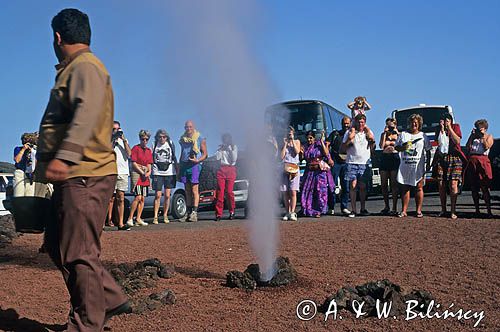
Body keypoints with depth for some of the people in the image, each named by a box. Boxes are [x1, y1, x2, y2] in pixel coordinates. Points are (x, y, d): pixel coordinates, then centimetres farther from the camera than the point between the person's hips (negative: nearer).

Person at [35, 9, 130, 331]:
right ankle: (111, 300, 22)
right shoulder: (75, 69, 24)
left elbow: (87, 112, -26)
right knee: (58, 245, 15)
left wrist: (64, 156, -36)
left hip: (84, 176, -11)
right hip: (75, 176, 11)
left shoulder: (84, 66, -9)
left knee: (78, 254, -7)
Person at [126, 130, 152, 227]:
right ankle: (130, 219, -11)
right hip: (137, 175, -6)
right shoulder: (135, 148, -3)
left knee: (142, 198, 6)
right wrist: (142, 173, -11)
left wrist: (148, 172, -1)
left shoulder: (149, 150, 16)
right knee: (138, 197, -15)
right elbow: (134, 164, -8)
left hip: (145, 177, 7)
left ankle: (138, 219, 11)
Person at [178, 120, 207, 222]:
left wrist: (197, 160, -17)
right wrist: (179, 169, 18)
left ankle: (194, 212, -12)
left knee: (194, 190, -10)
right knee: (187, 191, 6)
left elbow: (205, 154, 1)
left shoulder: (200, 139, 2)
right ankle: (189, 212, 9)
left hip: (194, 165, -5)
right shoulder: (183, 139, 18)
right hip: (184, 165, 5)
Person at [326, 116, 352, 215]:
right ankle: (331, 208, 3)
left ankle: (344, 207, 9)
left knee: (346, 186, 1)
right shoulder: (335, 134, 9)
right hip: (335, 162, -2)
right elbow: (326, 145, 3)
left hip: (346, 162, 2)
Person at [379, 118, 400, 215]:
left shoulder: (398, 135, 8)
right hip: (384, 159, 3)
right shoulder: (383, 134, 14)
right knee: (384, 184, 4)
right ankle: (386, 207, 16)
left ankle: (394, 208, -3)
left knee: (394, 184, -5)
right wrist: (385, 133, -3)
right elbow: (381, 146, -4)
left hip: (395, 158, -3)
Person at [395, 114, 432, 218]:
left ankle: (419, 210, 2)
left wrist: (428, 164, 1)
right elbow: (396, 147, 15)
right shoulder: (403, 134, 15)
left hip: (418, 166, -1)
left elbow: (428, 151, 10)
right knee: (405, 188, 1)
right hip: (405, 165, 2)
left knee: (419, 188, -2)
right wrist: (402, 147, -7)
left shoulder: (423, 136, 11)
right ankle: (404, 211, 4)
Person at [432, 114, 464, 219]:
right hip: (441, 158, 3)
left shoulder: (456, 127, 9)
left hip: (454, 158, -2)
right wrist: (442, 128, -4)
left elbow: (457, 141, -6)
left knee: (453, 185, -11)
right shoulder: (439, 129, 14)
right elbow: (439, 142, -2)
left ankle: (453, 211, -8)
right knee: (441, 185, -1)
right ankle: (443, 210, 8)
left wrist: (449, 128, -7)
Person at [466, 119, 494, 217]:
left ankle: (489, 211, -10)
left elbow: (486, 147, -6)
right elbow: (468, 147, 5)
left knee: (484, 187, -10)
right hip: (472, 161, 4)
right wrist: (472, 135, 2)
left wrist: (483, 136, -3)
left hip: (482, 161, -4)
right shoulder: (473, 137, 21)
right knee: (474, 188, 3)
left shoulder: (489, 137, 12)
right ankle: (477, 210, 9)